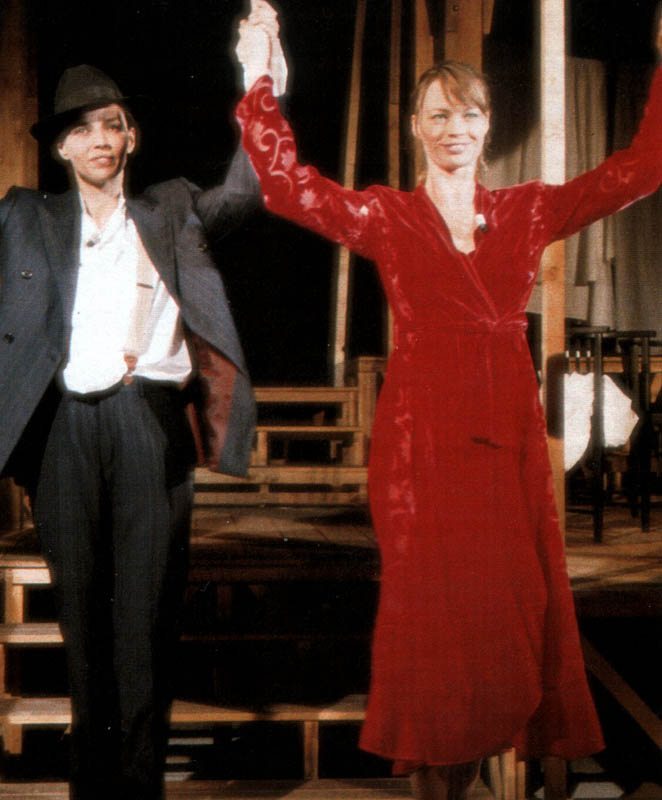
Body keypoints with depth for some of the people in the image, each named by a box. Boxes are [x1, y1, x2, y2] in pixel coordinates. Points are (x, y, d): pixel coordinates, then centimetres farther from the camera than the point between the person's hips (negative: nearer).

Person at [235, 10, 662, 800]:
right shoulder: (386, 216, 4)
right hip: (422, 435, -3)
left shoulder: (528, 211, 11)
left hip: (507, 433, 3)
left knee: (515, 607, 3)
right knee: (435, 613, -1)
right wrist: (258, 78, -12)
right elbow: (285, 184, -7)